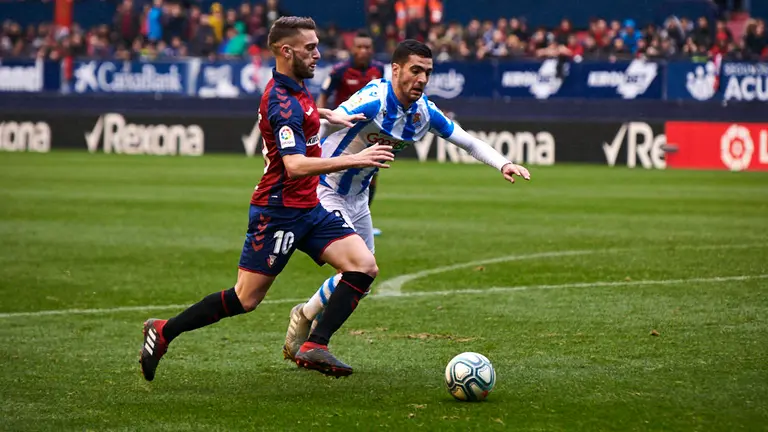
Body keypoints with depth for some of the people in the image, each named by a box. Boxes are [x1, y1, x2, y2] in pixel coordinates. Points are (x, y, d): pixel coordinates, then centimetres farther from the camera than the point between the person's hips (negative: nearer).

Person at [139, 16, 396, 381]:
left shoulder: (293, 88, 9)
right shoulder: (283, 104, -22)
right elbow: (295, 165, -35)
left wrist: (328, 114, 33)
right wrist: (355, 160, -37)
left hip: (308, 209, 9)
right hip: (278, 211, -9)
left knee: (363, 266, -7)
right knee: (246, 299, -3)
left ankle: (315, 347, -9)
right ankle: (163, 332, 13)